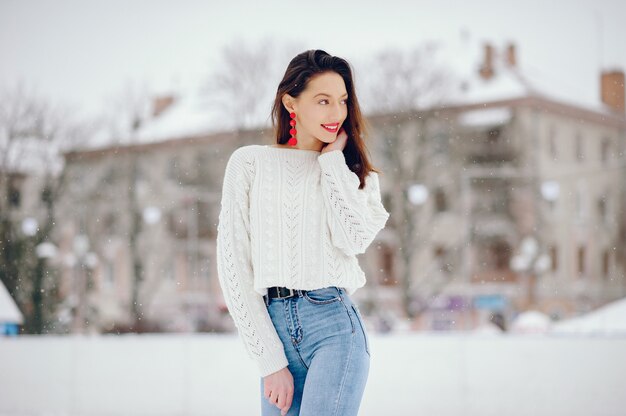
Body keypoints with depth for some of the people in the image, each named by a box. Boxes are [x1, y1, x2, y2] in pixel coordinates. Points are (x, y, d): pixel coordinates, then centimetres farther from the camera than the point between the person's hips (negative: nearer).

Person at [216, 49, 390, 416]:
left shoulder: (353, 172, 12)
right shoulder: (250, 162, 7)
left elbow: (354, 239, -10)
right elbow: (233, 266, 2)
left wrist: (333, 159, 1)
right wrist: (270, 361, -3)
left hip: (335, 325, 0)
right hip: (274, 327, 1)